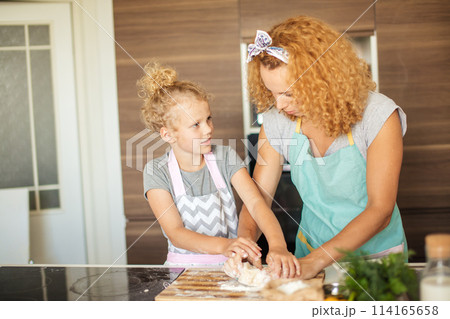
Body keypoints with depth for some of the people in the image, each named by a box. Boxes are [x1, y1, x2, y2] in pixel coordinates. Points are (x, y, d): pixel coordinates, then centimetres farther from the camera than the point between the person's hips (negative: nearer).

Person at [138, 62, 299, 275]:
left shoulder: (224, 158, 0)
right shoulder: (157, 172, -6)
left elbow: (256, 202, -12)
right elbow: (175, 233, -15)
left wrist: (277, 245, -31)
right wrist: (223, 245, -33)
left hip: (230, 266, 1)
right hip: (184, 265, -1)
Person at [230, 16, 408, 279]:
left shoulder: (379, 115, -17)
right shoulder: (277, 121, -7)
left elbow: (380, 210, -20)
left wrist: (316, 261, -29)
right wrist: (245, 240, -22)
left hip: (376, 255, -2)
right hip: (311, 252, 3)